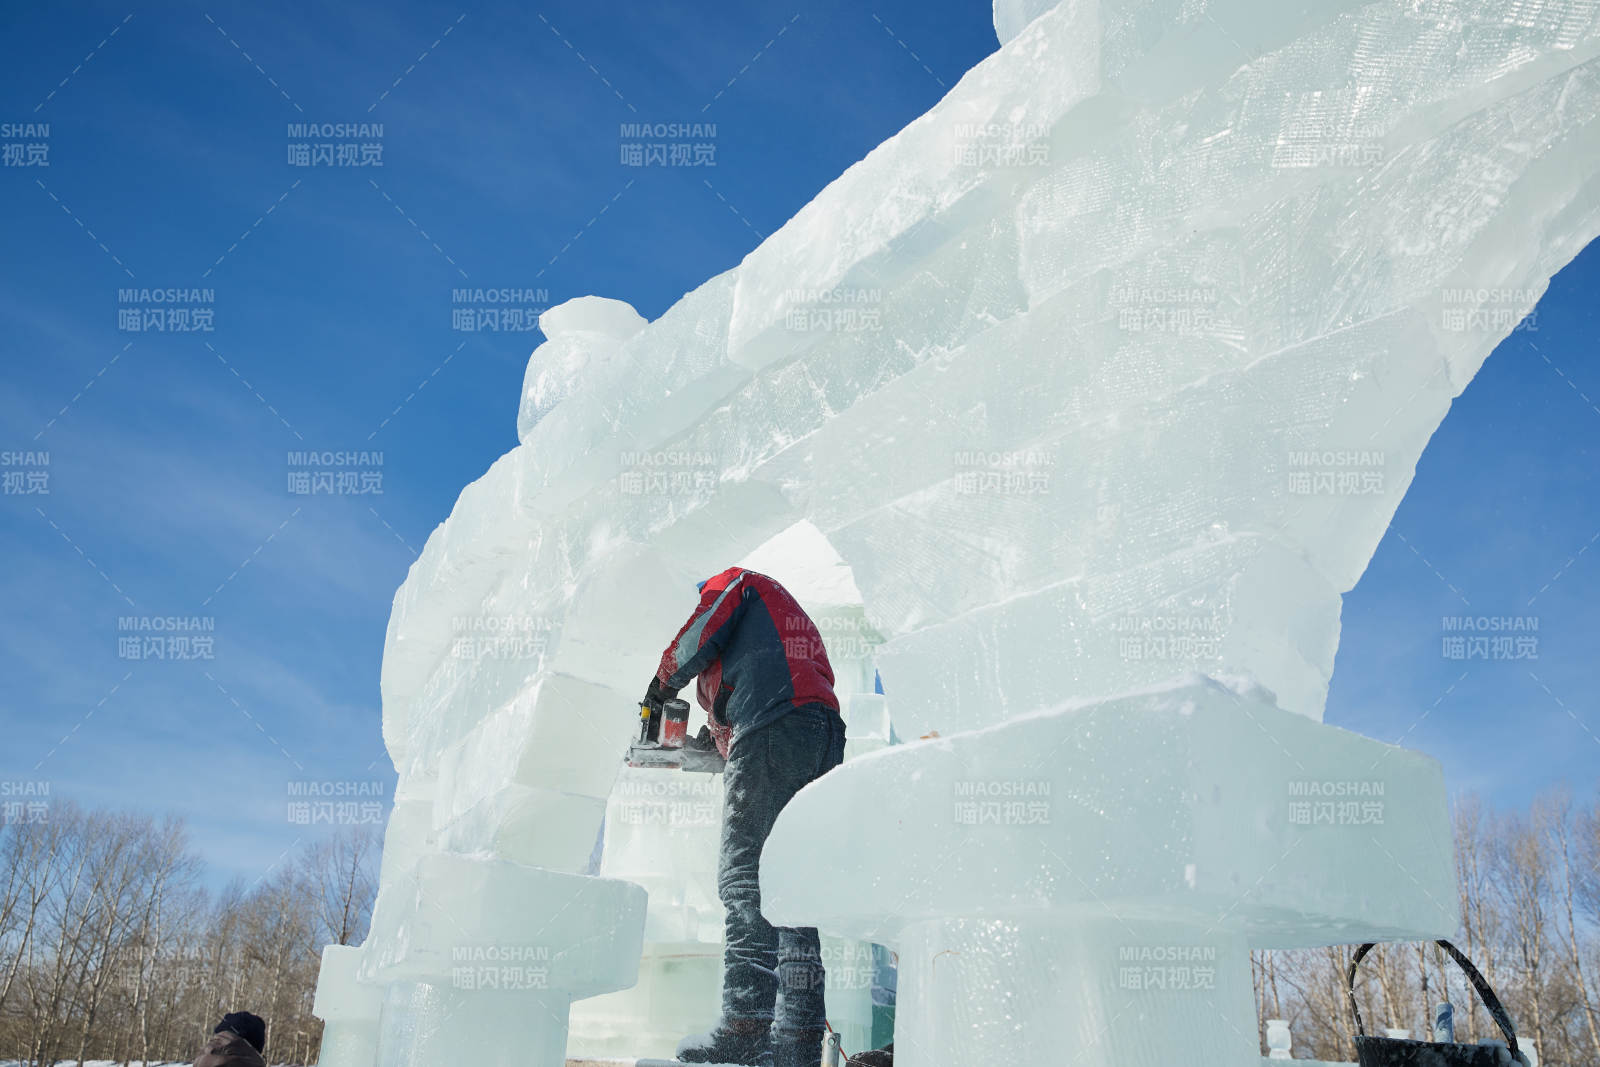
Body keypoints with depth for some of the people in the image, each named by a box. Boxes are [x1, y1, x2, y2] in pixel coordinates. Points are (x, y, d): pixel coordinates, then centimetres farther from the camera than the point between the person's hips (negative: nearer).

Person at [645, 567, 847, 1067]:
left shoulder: (737, 582, 19)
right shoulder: (794, 618, 40)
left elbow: (692, 643, 6)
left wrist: (662, 685, 26)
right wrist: (722, 741, 26)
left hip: (773, 729, -8)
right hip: (827, 738, 8)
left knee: (745, 877, -12)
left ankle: (746, 1026, -19)